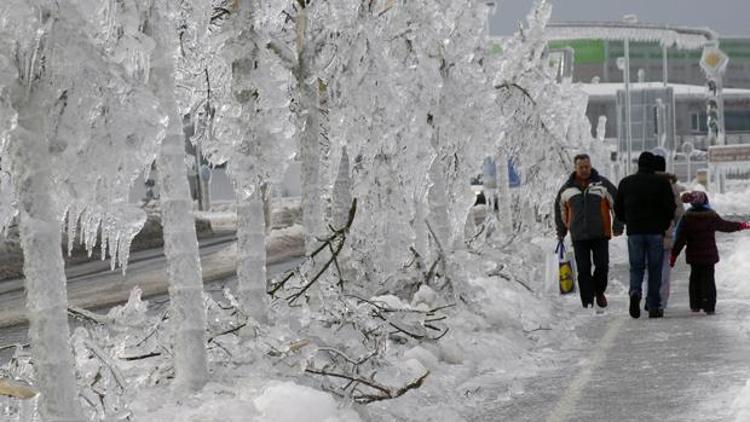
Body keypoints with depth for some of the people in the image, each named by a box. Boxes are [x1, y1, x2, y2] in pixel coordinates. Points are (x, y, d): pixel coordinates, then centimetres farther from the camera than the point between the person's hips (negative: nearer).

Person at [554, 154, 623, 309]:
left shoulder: (603, 184, 0)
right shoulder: (567, 188, 7)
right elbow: (560, 209, 21)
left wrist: (617, 226, 0)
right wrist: (561, 231, 21)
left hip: (600, 234, -2)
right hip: (578, 237, 2)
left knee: (602, 266, -3)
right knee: (583, 270, 0)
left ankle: (599, 292, 22)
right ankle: (587, 301, 5)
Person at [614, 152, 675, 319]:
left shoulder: (625, 183, 6)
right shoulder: (662, 183, -2)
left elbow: (618, 209, 8)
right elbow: (670, 208, -6)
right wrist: (663, 225, 10)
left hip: (634, 232, 2)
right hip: (656, 232, -2)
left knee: (636, 267, 9)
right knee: (655, 269, 5)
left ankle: (635, 292, -21)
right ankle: (654, 307, 5)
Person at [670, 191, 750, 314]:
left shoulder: (687, 217, -6)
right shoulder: (712, 216, -8)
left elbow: (680, 239, -7)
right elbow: (726, 226, 5)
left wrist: (674, 254, -2)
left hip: (693, 256, 2)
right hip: (709, 254, -1)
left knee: (695, 278, 15)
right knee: (708, 279, 3)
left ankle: (695, 305, 17)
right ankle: (709, 306, -3)